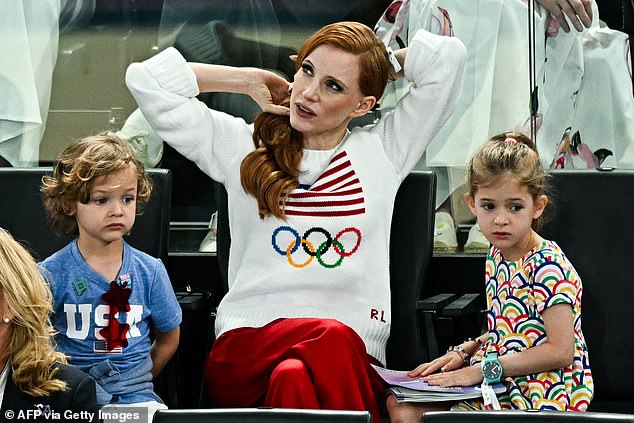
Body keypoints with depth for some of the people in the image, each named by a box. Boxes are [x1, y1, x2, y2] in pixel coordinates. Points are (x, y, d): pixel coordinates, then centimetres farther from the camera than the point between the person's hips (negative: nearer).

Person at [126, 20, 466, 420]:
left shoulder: (383, 151, 17)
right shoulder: (243, 146, 16)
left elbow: (448, 55, 10)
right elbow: (145, 79, 13)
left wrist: (379, 67, 23)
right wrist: (251, 80, 19)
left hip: (355, 356, 0)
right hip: (246, 347, 0)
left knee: (294, 379, -38)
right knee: (332, 337, -36)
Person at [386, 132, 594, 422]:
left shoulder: (548, 267, -18)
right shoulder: (497, 255, 9)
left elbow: (560, 351, -23)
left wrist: (483, 368, -21)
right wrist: (464, 351, 5)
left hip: (538, 396, -9)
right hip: (499, 386, 9)